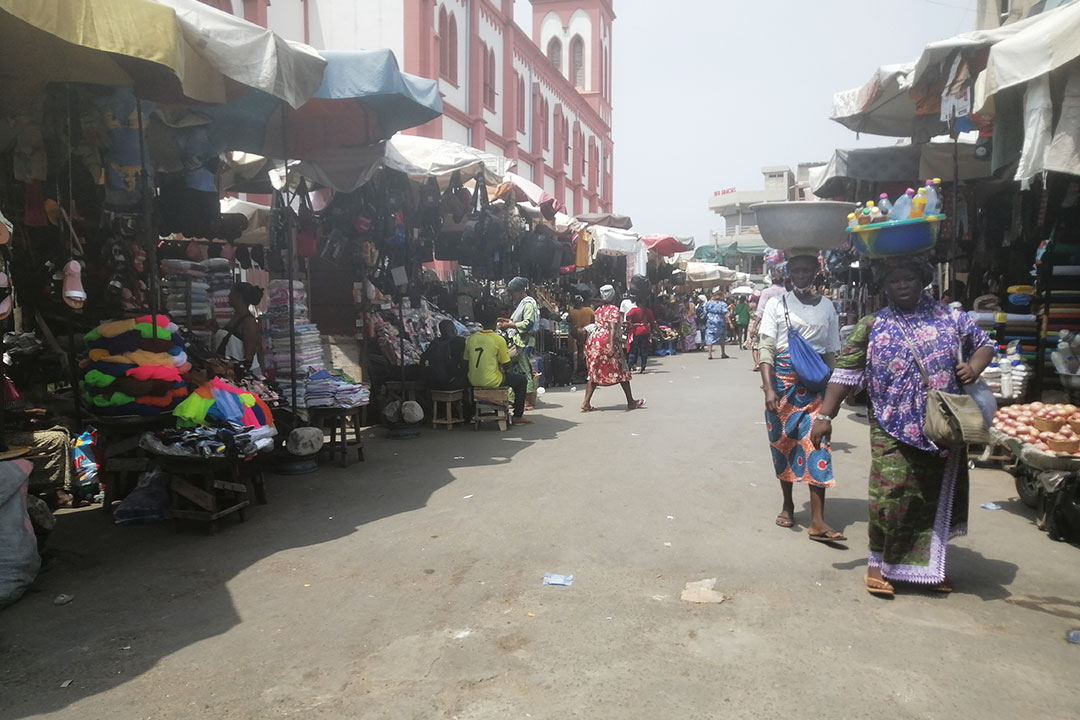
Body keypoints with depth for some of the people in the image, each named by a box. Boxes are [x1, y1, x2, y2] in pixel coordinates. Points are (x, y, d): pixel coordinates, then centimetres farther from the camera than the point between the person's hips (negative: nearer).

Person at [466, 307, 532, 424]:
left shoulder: (470, 339, 2)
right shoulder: (499, 340, -12)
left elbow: (466, 361, 11)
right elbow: (506, 366, -8)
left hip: (473, 382, 6)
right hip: (491, 382, -6)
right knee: (521, 380, 16)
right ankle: (518, 416, 16)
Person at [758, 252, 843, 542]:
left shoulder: (827, 307, 7)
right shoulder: (777, 305, 1)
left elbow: (832, 353, 10)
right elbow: (766, 349, -5)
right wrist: (769, 389, -16)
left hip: (815, 386, 1)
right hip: (782, 382, 0)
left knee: (816, 446, -8)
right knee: (783, 444, 8)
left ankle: (817, 521, -9)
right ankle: (787, 504, 27)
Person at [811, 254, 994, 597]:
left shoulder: (951, 318, 6)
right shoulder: (871, 327, 1)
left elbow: (984, 343, 18)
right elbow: (845, 373, -1)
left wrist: (974, 366, -5)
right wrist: (825, 416, -7)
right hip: (893, 431, -3)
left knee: (937, 497, 12)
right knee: (890, 497, -9)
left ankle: (930, 564, 30)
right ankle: (878, 563, 9)